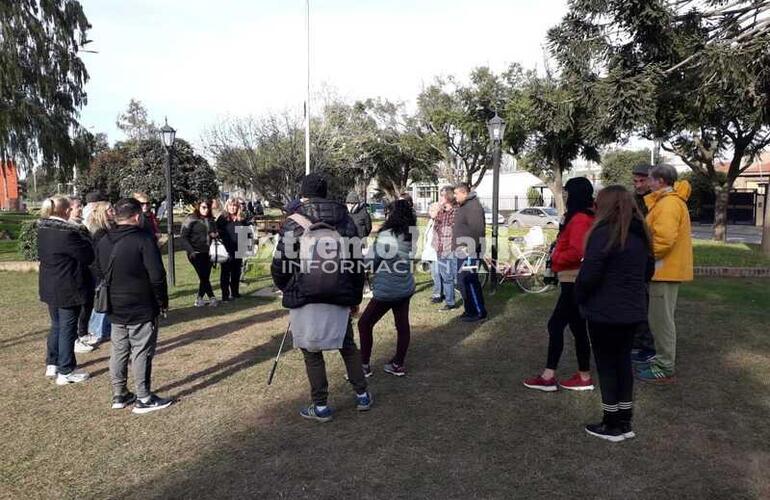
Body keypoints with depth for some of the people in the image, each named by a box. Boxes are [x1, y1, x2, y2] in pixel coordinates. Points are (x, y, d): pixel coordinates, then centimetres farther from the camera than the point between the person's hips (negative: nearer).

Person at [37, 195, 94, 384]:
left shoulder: (42, 229, 3)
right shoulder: (69, 232, -23)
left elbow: (42, 255, 14)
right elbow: (88, 256, -16)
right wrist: (84, 236, -1)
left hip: (49, 287, 8)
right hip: (68, 289, -8)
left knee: (56, 325, 22)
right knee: (68, 328, 3)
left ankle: (52, 364, 31)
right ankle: (66, 372, 12)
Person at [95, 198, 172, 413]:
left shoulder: (104, 242, 7)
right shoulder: (144, 239, -16)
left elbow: (99, 274, 15)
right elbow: (157, 276, -18)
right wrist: (163, 301, -6)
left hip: (115, 309, 7)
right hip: (142, 309, -7)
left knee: (118, 351, 15)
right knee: (142, 352, 1)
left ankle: (119, 395, 25)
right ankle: (144, 399, 8)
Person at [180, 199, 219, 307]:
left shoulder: (210, 220, 12)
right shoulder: (191, 219, -4)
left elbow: (214, 233, 27)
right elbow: (183, 237, -7)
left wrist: (215, 235, 2)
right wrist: (191, 251, -17)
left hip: (207, 253, 6)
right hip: (196, 253, -5)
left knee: (205, 277, 6)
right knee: (203, 276, -7)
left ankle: (199, 299, 18)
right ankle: (211, 298, 7)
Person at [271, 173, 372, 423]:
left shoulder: (294, 223, -6)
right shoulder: (346, 220, 7)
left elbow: (279, 266, -6)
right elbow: (357, 263, 9)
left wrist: (287, 289, 14)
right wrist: (356, 297, 18)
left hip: (306, 298, -4)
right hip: (340, 296, 4)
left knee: (312, 352, 8)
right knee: (348, 346, 20)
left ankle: (321, 407, 15)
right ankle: (362, 395, 26)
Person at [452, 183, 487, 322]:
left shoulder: (473, 206, -16)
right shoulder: (462, 206, 17)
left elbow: (477, 230, -25)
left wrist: (472, 248, -26)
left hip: (470, 252, -11)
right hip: (462, 251, 11)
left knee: (469, 282, -8)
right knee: (463, 281, 15)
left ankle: (479, 312, 1)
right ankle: (470, 310, 25)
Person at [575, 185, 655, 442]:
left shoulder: (604, 233, -18)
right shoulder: (641, 234, 8)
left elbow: (588, 275, -21)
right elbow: (648, 271, 18)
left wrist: (580, 298, -4)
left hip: (606, 312, -8)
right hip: (633, 310, 8)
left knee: (607, 365, 4)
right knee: (623, 361, 16)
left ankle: (612, 425, 14)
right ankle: (625, 422, 25)